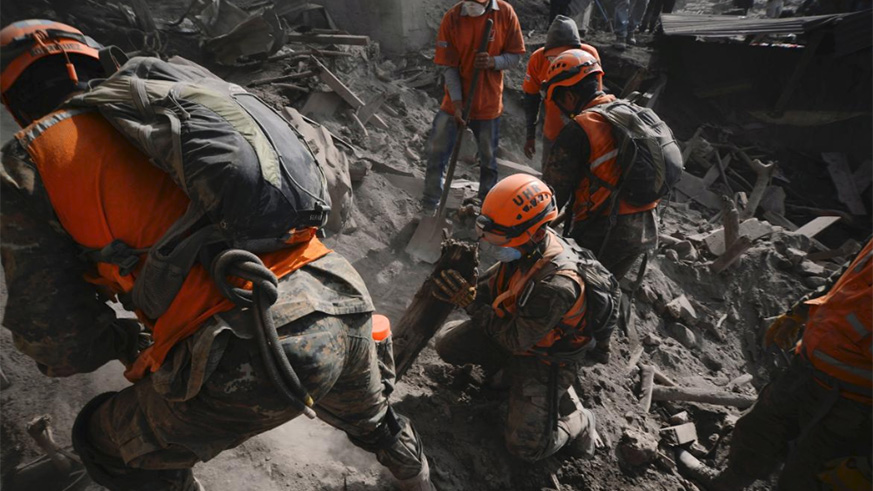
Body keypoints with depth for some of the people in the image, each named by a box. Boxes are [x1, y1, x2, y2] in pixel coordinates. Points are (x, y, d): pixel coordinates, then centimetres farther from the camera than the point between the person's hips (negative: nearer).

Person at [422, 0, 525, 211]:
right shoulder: (452, 18, -9)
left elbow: (515, 56, -3)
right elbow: (449, 66, -8)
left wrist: (493, 62, -24)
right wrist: (456, 102, -17)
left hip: (489, 102, 0)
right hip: (455, 101, 0)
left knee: (488, 160, 13)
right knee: (436, 152, 1)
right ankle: (429, 206, 18)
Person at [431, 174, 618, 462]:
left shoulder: (557, 285, -40)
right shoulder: (529, 245, -17)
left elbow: (516, 340, -30)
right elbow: (494, 283, -2)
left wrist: (470, 302, -32)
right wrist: (465, 281, -21)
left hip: (543, 358, -7)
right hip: (515, 325, 7)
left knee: (526, 448, -8)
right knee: (447, 344, 5)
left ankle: (577, 422, 18)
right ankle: (507, 369, 22)